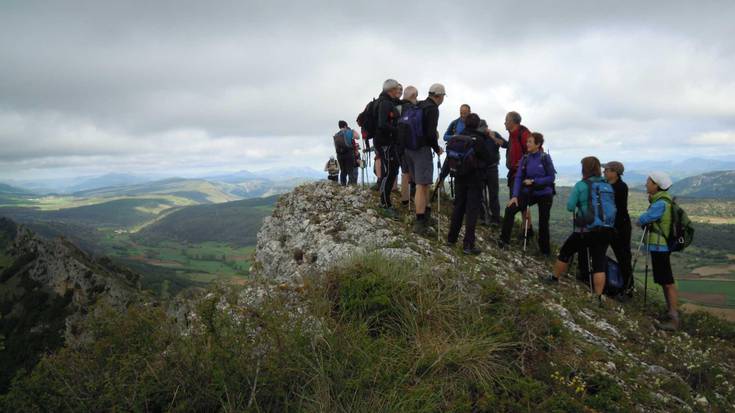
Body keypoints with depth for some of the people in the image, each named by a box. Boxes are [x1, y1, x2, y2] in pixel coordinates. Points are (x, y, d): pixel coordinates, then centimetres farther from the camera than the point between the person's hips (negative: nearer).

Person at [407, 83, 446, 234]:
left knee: (423, 184, 17)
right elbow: (430, 133, -19)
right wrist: (437, 149, -5)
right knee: (422, 185, -10)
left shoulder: (419, 105, 14)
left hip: (410, 147, 9)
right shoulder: (432, 108, -11)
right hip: (422, 148, -9)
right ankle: (420, 222, -12)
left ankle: (424, 216, 25)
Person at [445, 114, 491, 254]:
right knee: (472, 209, -3)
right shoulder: (478, 139, -12)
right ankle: (468, 244, -6)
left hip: (460, 178, 5)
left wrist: (442, 176, 11)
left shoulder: (457, 138, 2)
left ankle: (452, 238, 24)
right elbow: (487, 158, -5)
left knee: (458, 206, 17)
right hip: (475, 178, -5)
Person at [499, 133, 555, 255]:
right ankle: (504, 240, -5)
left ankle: (545, 250, 23)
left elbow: (551, 177, -10)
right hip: (529, 193, 3)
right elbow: (518, 177, -5)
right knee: (510, 209, -15)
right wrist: (515, 195, -15)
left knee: (543, 222, 4)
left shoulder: (545, 158, -12)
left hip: (544, 194, -3)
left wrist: (534, 181, -19)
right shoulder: (525, 159, -1)